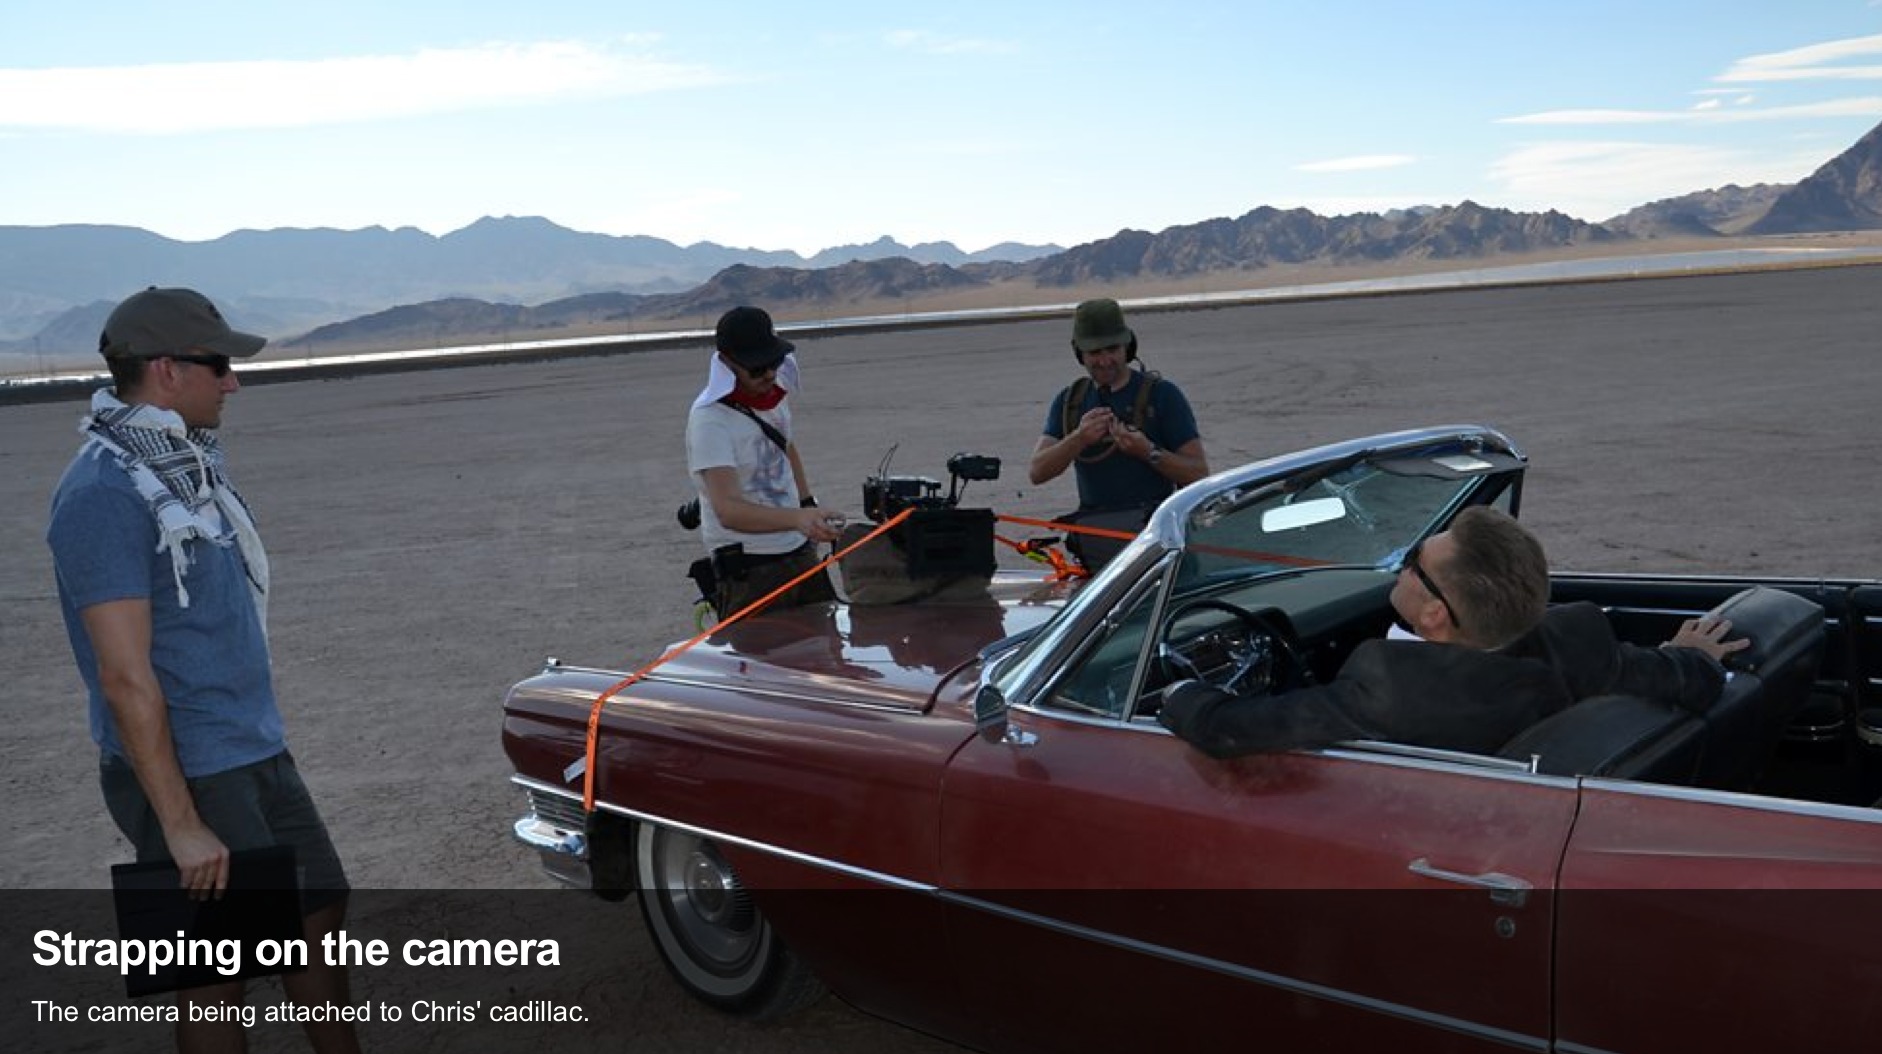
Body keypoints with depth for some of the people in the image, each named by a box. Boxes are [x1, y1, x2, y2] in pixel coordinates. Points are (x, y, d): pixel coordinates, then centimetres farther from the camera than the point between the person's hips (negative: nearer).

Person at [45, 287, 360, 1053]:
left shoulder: (185, 464, 8)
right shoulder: (105, 493, -20)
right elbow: (126, 677, -22)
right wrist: (180, 824, -21)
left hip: (257, 753, 9)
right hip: (188, 773, -9)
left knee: (320, 907, 17)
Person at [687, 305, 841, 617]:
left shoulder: (775, 390, 4)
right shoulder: (710, 420, -20)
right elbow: (727, 510, -31)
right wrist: (797, 519, -45)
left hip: (800, 553, 7)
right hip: (748, 572, -7)